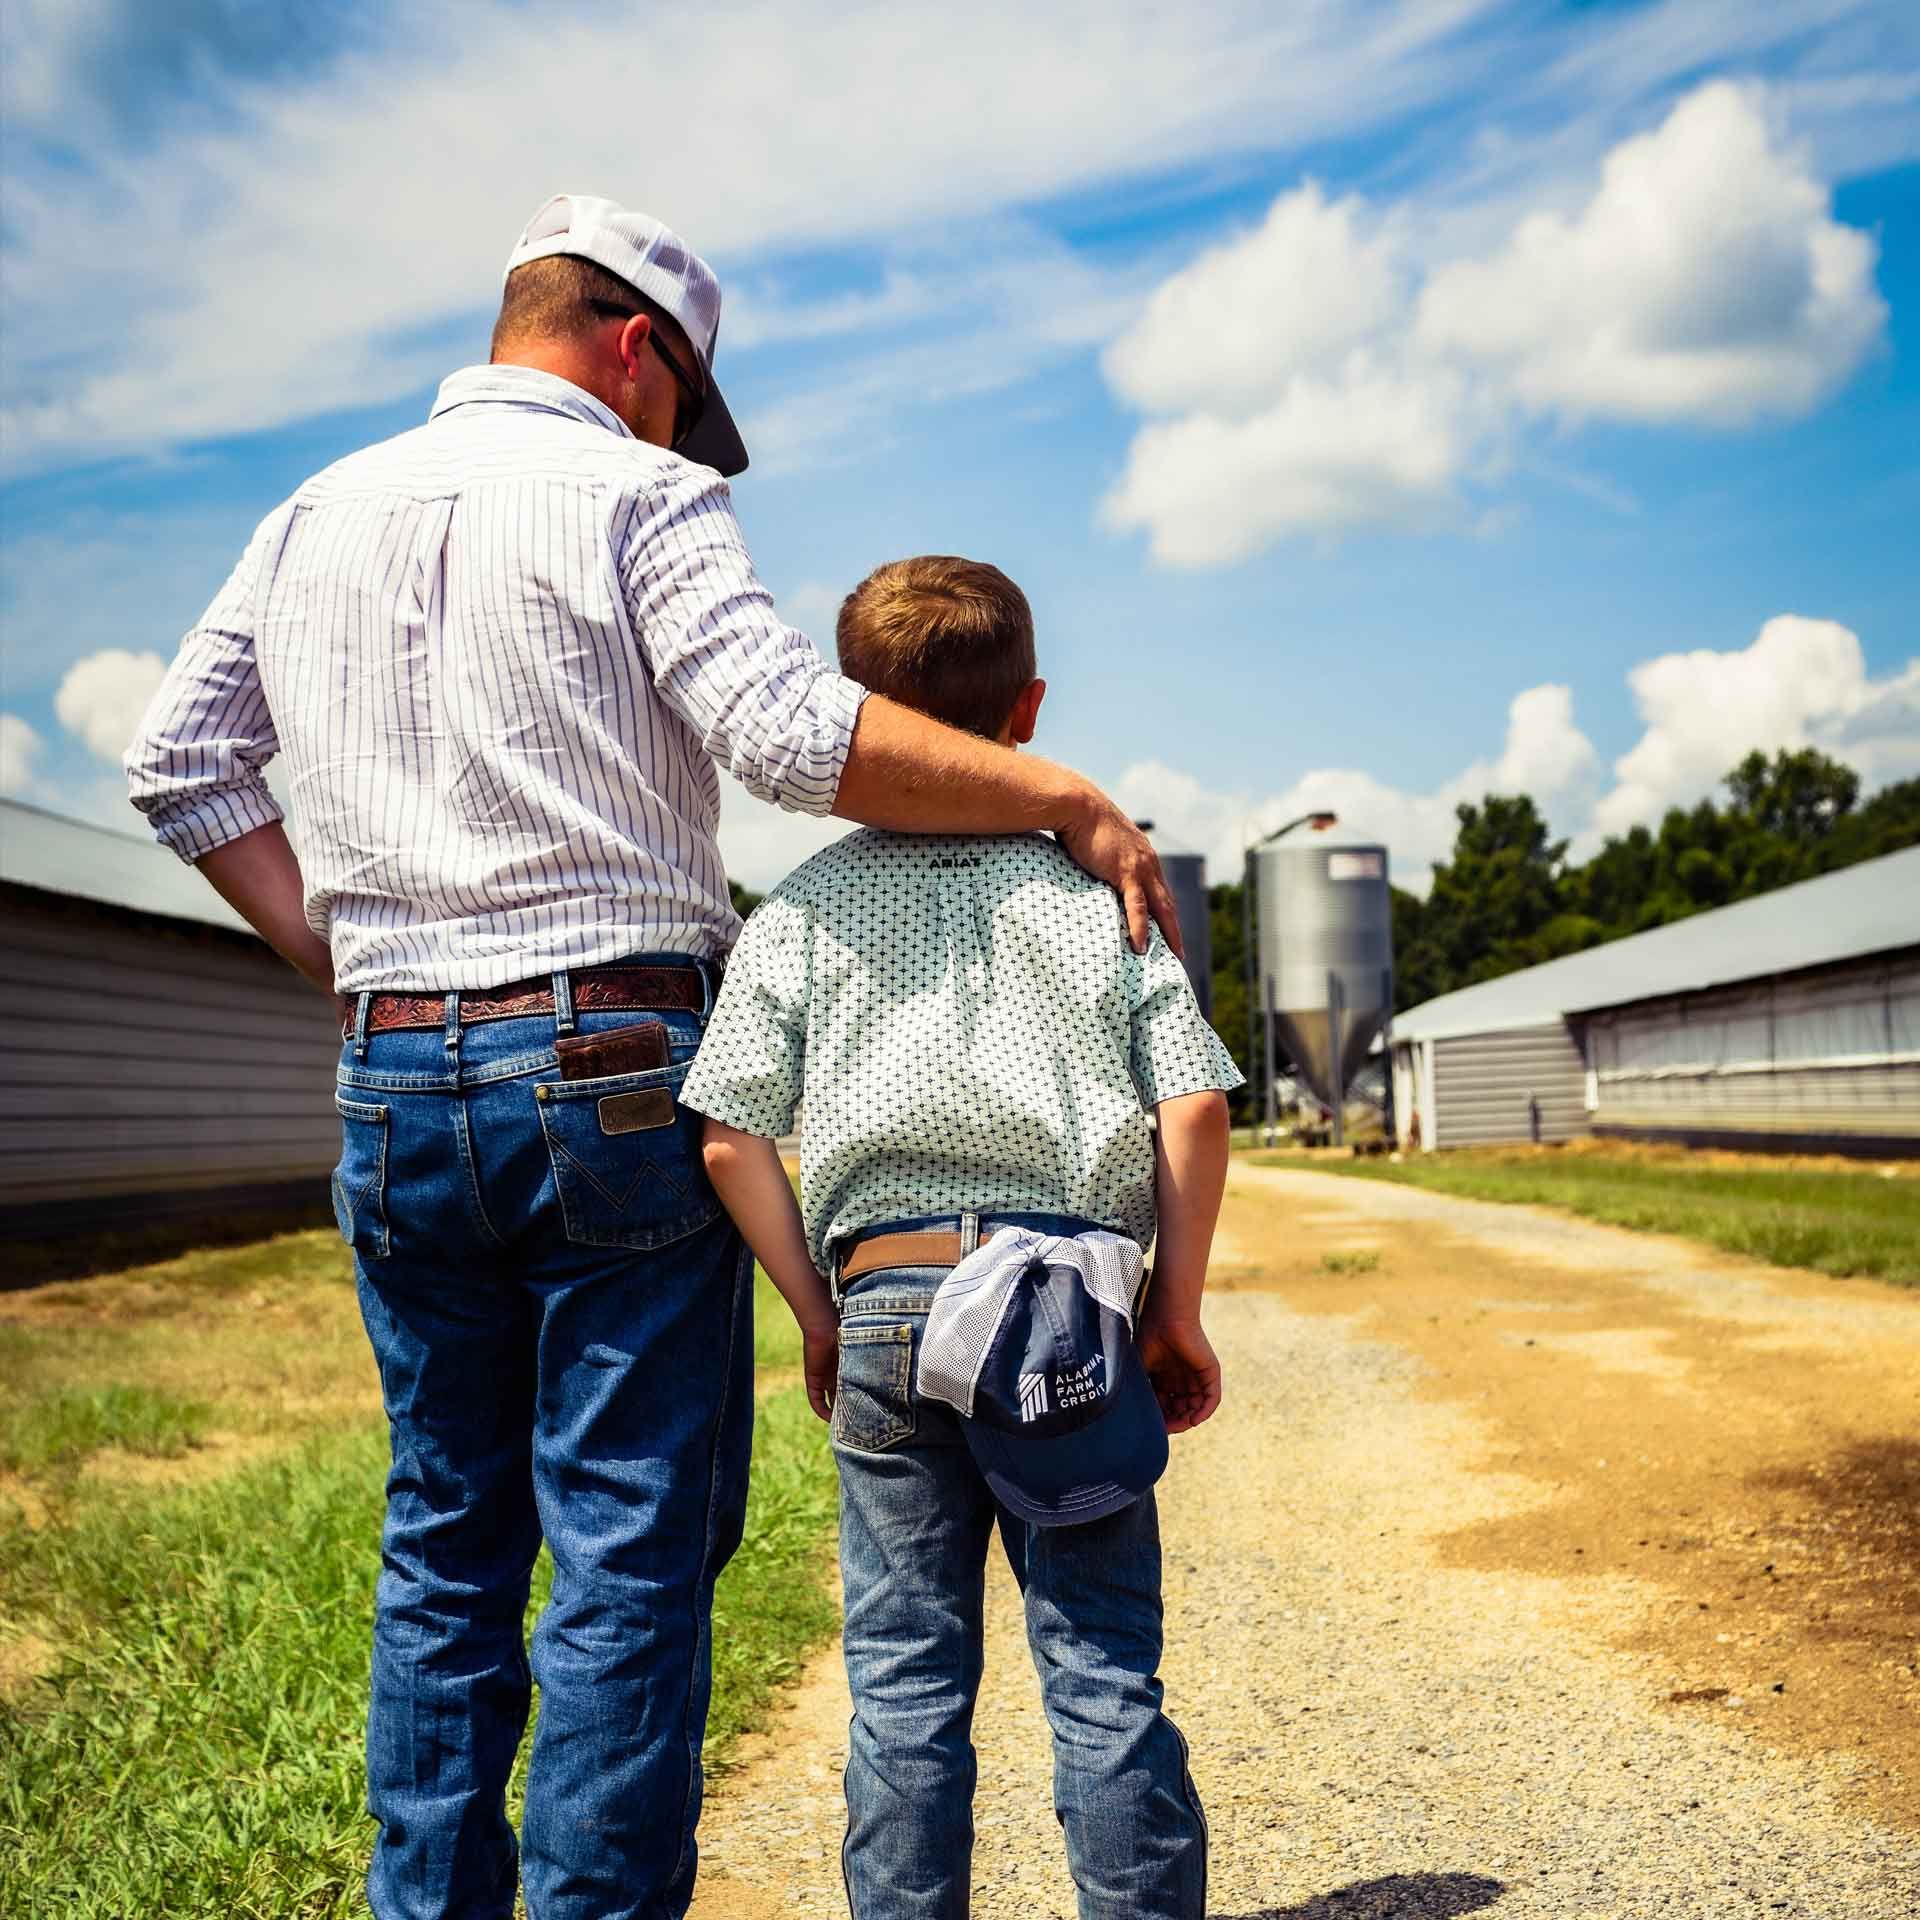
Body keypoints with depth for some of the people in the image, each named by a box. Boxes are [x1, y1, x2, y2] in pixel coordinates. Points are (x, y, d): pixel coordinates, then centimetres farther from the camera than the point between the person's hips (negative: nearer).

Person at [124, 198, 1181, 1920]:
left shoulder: (312, 517, 15)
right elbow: (795, 734, -19)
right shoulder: (637, 497, -5)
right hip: (617, 1070, -6)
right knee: (633, 1552, 2)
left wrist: (339, 950, 13)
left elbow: (179, 766, 16)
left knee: (446, 1538, 16)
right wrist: (1063, 800, -12)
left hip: (392, 1083, 6)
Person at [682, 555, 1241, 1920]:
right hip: (1078, 1311, 0)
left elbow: (733, 1139, 0)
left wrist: (820, 1317, 9)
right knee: (1107, 1677, 7)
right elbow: (1195, 1107, -1)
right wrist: (1179, 1313, 8)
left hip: (885, 1305, 1)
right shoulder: (1096, 887, 5)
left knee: (905, 1684, 11)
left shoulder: (805, 908, 4)